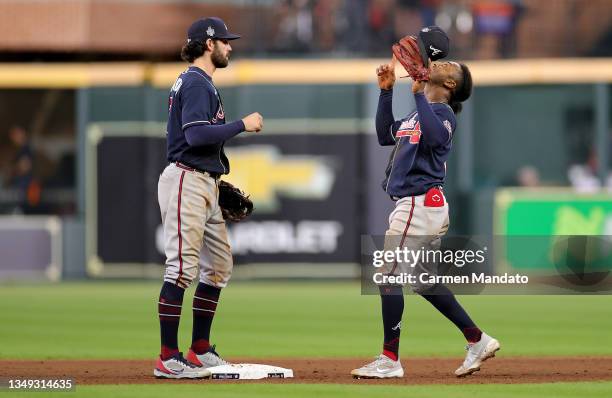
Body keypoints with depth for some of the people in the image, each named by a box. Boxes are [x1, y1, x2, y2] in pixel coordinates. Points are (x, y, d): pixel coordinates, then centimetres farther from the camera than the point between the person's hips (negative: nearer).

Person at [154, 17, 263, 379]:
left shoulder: (202, 83, 20)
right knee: (183, 268, -13)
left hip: (205, 185, 11)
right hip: (186, 182, -11)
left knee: (219, 265, 13)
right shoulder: (196, 83, -11)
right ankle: (169, 359, -14)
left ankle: (200, 351, 19)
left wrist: (219, 183, 19)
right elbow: (196, 134, -24)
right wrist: (243, 124, -17)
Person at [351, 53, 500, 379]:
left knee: (390, 278, -7)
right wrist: (386, 92, 21)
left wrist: (418, 94, -26)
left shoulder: (442, 112, -8)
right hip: (421, 206, 10)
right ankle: (477, 341, 18)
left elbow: (435, 136, -30)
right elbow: (385, 136, 26)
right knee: (424, 281, 15)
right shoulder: (419, 111, 19)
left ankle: (390, 361, -4)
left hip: (419, 203, -10)